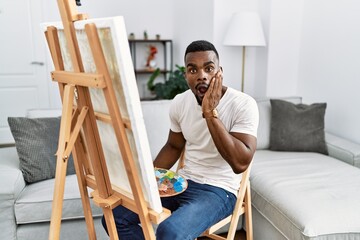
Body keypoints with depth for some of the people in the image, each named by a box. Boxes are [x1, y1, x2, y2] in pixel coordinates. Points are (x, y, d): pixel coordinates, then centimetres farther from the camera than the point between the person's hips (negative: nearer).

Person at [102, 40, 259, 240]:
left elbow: (240, 163, -26)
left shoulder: (243, 104, -16)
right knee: (115, 215, -6)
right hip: (182, 182, 6)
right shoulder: (179, 102, 0)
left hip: (218, 190, -5)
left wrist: (210, 113, -28)